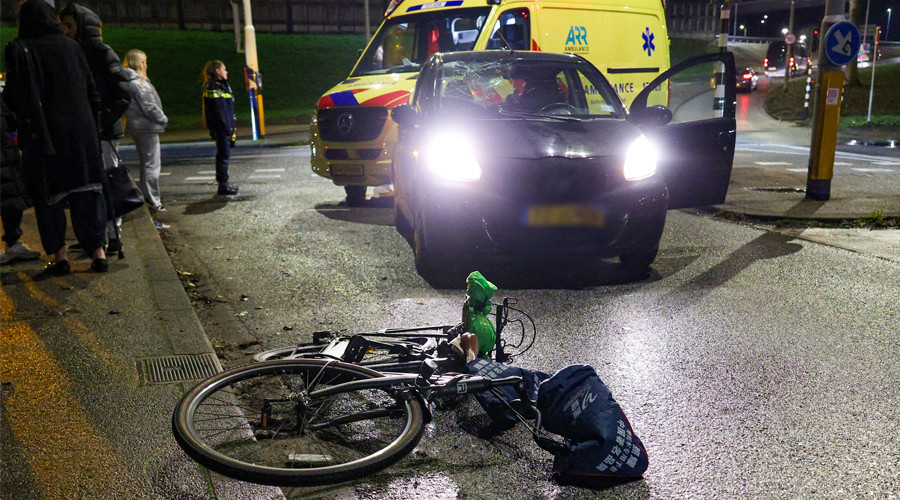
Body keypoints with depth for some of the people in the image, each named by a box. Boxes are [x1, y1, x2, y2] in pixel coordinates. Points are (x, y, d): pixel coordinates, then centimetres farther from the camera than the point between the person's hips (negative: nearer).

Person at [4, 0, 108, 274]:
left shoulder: (18, 49, -5)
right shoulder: (70, 45, 4)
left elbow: (13, 98, -9)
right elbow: (92, 91, 5)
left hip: (40, 134, -2)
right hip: (80, 130, 2)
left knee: (47, 193, 8)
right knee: (86, 191, 6)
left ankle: (60, 255, 6)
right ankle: (98, 251, 2)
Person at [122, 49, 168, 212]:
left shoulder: (129, 81, 12)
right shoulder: (137, 82, -17)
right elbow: (148, 106, -19)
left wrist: (160, 119, 13)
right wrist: (163, 119, -4)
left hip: (136, 127, 10)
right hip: (146, 127, -10)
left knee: (146, 164, 18)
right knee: (152, 165, -6)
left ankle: (145, 196, 25)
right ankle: (153, 202, -3)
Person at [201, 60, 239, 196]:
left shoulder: (222, 85, 18)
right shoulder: (214, 87, -13)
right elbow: (218, 109, -19)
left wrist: (230, 127, 19)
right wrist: (227, 127, -20)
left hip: (225, 127, 10)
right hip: (220, 127, -10)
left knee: (224, 154, 12)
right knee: (223, 155, -7)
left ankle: (224, 184, 19)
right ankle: (223, 186, -3)